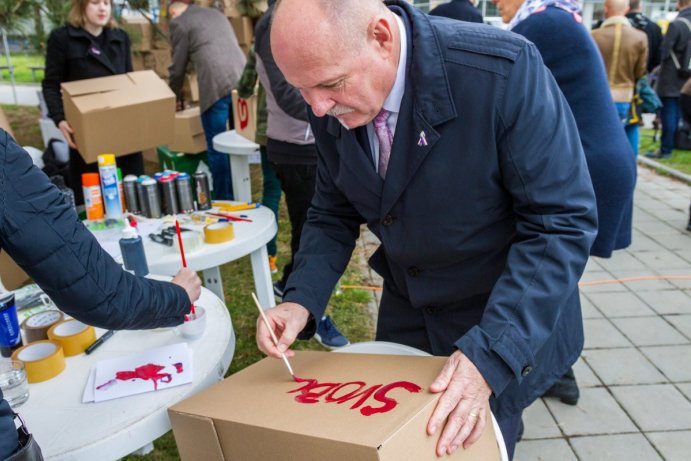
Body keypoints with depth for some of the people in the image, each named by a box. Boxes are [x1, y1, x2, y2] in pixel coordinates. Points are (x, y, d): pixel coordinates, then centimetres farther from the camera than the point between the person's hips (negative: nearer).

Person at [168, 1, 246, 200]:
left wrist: (175, 97, 27)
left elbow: (178, 66, 12)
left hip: (217, 86, -6)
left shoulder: (179, 22, 9)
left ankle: (223, 200, 5)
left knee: (217, 147, 1)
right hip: (241, 79, 6)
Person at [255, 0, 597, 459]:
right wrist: (302, 300, -15)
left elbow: (562, 222, -25)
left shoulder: (504, 68, -29)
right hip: (405, 313, 5)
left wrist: (490, 353, -33)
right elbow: (334, 214, 2)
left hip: (508, 322, -4)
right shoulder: (331, 107, -11)